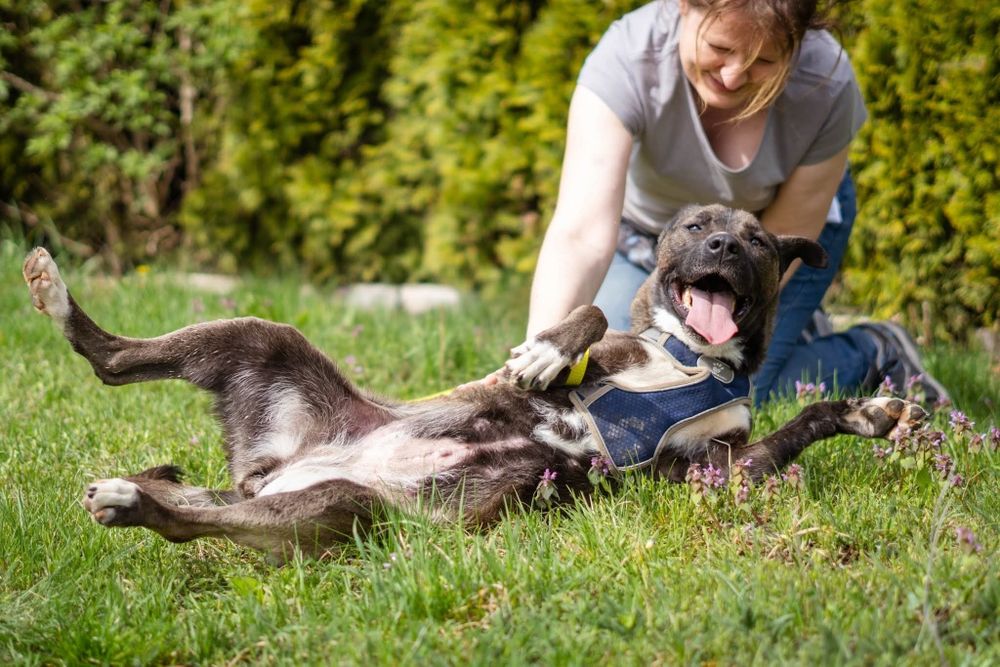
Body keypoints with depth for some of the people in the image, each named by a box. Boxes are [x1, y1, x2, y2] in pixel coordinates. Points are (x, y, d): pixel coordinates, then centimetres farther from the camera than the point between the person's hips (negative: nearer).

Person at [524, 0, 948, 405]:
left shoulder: (827, 85, -33)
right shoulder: (625, 60, -38)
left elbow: (784, 236, -20)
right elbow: (581, 235, -48)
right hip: (649, 225, 2)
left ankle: (876, 354, 12)